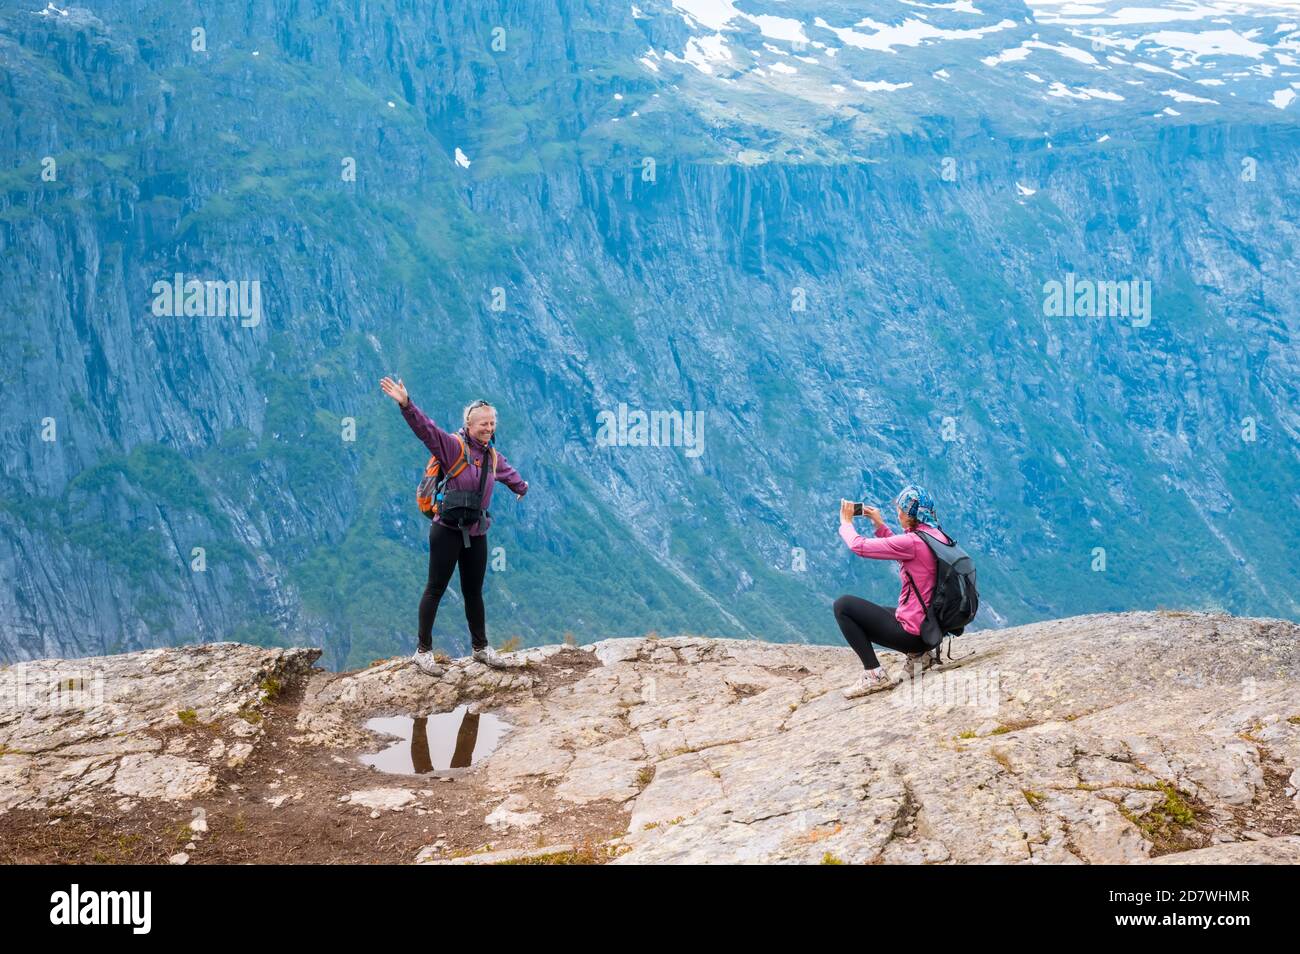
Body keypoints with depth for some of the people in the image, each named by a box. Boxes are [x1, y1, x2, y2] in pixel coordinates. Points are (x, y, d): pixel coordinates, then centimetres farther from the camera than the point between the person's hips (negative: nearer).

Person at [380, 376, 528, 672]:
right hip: (448, 531, -7)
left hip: (476, 533, 7)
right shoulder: (453, 446, -11)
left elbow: (508, 472, 35)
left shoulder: (492, 456, 12)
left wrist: (521, 487, 56)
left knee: (474, 592, 15)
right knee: (436, 589, -1)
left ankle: (481, 648, 25)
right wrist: (406, 405, -43)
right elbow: (426, 429, -26)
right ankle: (423, 651, 5)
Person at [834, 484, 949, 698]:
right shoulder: (938, 537, 4)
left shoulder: (912, 542, -21)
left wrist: (846, 522, 2)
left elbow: (859, 546, -16)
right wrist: (880, 525, 21)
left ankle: (874, 674, -3)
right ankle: (916, 653, 14)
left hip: (912, 632, -9)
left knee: (843, 606, 1)